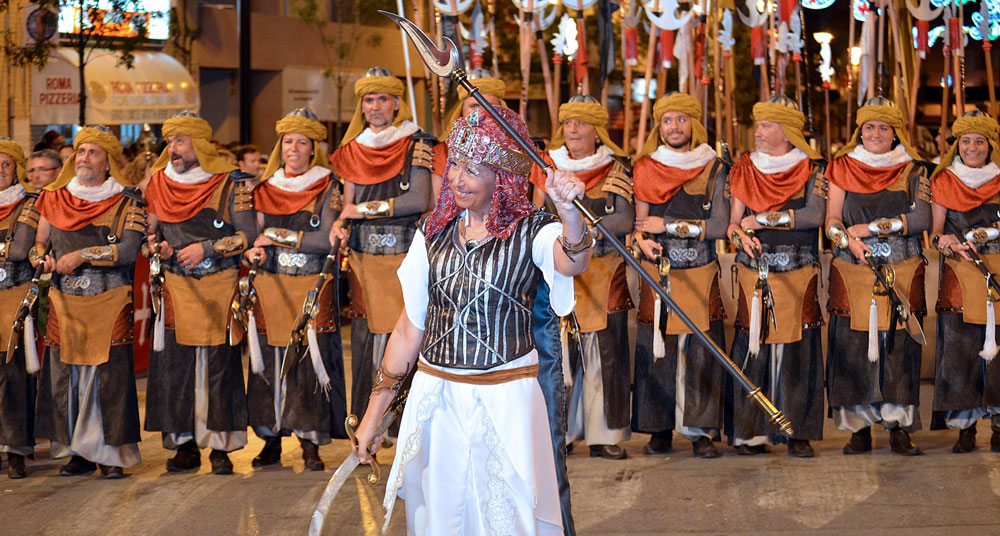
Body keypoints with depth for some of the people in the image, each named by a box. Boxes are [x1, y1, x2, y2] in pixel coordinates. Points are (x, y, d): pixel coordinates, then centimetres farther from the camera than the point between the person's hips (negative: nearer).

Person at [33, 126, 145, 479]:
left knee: (110, 375, -7)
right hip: (64, 303, 4)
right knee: (65, 376, 2)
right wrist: (44, 259, -2)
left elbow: (129, 250, -11)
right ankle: (79, 453, 11)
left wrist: (82, 255, -15)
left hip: (110, 303, -4)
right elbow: (37, 243, 20)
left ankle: (111, 454, 0)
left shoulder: (127, 203, 1)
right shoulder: (55, 200, 13)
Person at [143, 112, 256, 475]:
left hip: (219, 288, -3)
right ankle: (185, 445, 6)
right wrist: (159, 247, -4)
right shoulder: (159, 185, 10)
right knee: (175, 366, -1)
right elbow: (151, 232, 18)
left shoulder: (231, 185, -2)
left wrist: (206, 248, -13)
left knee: (219, 365, -4)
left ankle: (221, 446, 2)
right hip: (176, 287, 3)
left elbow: (248, 236, -5)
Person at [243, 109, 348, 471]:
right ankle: (272, 439, 11)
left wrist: (277, 236, -9)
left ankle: (311, 444, 1)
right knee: (269, 362, 1)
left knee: (310, 362, -5)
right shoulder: (265, 189, 13)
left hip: (312, 289, -3)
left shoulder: (327, 188, 1)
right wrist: (251, 252, -9)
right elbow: (253, 234, 14)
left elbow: (326, 239, -10)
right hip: (269, 287, 3)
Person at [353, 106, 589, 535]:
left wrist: (568, 212, -51)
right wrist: (373, 414, 10)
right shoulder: (434, 231, 7)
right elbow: (409, 328, 10)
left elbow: (572, 263, -29)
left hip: (505, 402, -4)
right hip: (434, 399, 4)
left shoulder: (531, 232, -5)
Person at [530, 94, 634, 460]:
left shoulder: (616, 169, 3)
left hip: (603, 272, -1)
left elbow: (625, 220, -7)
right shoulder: (548, 166, 10)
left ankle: (604, 434, 7)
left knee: (604, 353, -1)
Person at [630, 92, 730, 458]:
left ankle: (702, 432, 3)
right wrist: (642, 240, -15)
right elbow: (637, 221, 8)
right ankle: (660, 429, 9)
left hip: (701, 274, -1)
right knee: (655, 351, -1)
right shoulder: (645, 169, 8)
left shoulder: (714, 169, 3)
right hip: (658, 273, 1)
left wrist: (669, 226, -10)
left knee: (700, 353, -3)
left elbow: (720, 225, -4)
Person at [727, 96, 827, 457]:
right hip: (754, 270, 2)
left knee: (796, 350, -3)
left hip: (798, 272, -2)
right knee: (753, 347, -3)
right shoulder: (745, 169, 11)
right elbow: (734, 220, 8)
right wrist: (742, 235, -14)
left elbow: (814, 216, -11)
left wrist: (763, 219, -11)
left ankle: (798, 433, 4)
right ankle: (751, 431, 3)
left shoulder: (811, 169, 3)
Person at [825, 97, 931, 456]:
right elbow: (832, 220, 3)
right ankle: (860, 429, 5)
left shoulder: (912, 171, 7)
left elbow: (922, 218, -5)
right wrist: (848, 240, -19)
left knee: (898, 347, -3)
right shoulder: (843, 168, 10)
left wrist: (872, 228, -13)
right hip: (852, 274, 0)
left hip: (902, 274, 0)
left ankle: (898, 429, 4)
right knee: (852, 348, -3)